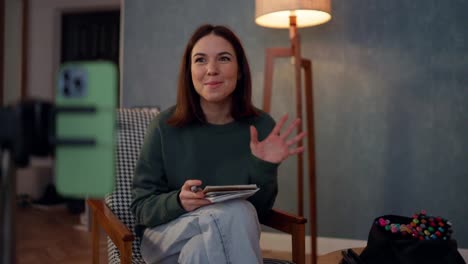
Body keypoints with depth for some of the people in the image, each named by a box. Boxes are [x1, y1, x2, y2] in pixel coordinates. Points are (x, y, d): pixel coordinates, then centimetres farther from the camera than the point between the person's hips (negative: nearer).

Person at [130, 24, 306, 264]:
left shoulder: (262, 126, -6)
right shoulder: (165, 126, -10)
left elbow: (259, 212, -2)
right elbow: (141, 207, -5)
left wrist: (264, 168, -21)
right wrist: (179, 202, -26)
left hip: (230, 239, 1)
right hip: (167, 237, 0)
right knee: (235, 212, -30)